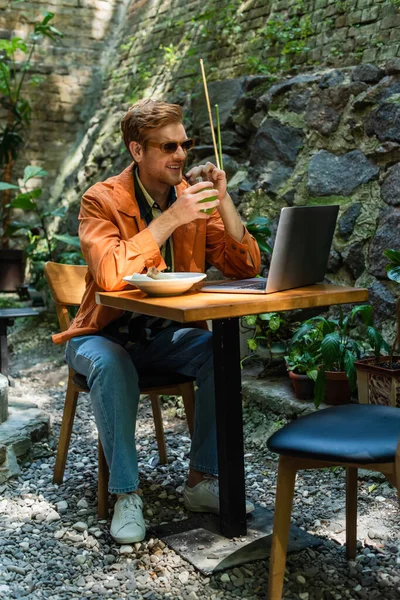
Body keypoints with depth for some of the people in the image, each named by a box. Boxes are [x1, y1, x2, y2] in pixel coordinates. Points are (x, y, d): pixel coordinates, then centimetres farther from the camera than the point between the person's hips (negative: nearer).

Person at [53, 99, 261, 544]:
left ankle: (202, 481, -9)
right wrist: (172, 219, -32)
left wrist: (223, 201, -17)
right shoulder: (103, 200, -14)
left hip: (166, 333, 4)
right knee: (112, 366, -35)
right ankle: (126, 494, -18)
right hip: (104, 334, -3)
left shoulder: (193, 195, -1)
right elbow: (110, 276, -33)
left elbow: (245, 268, -5)